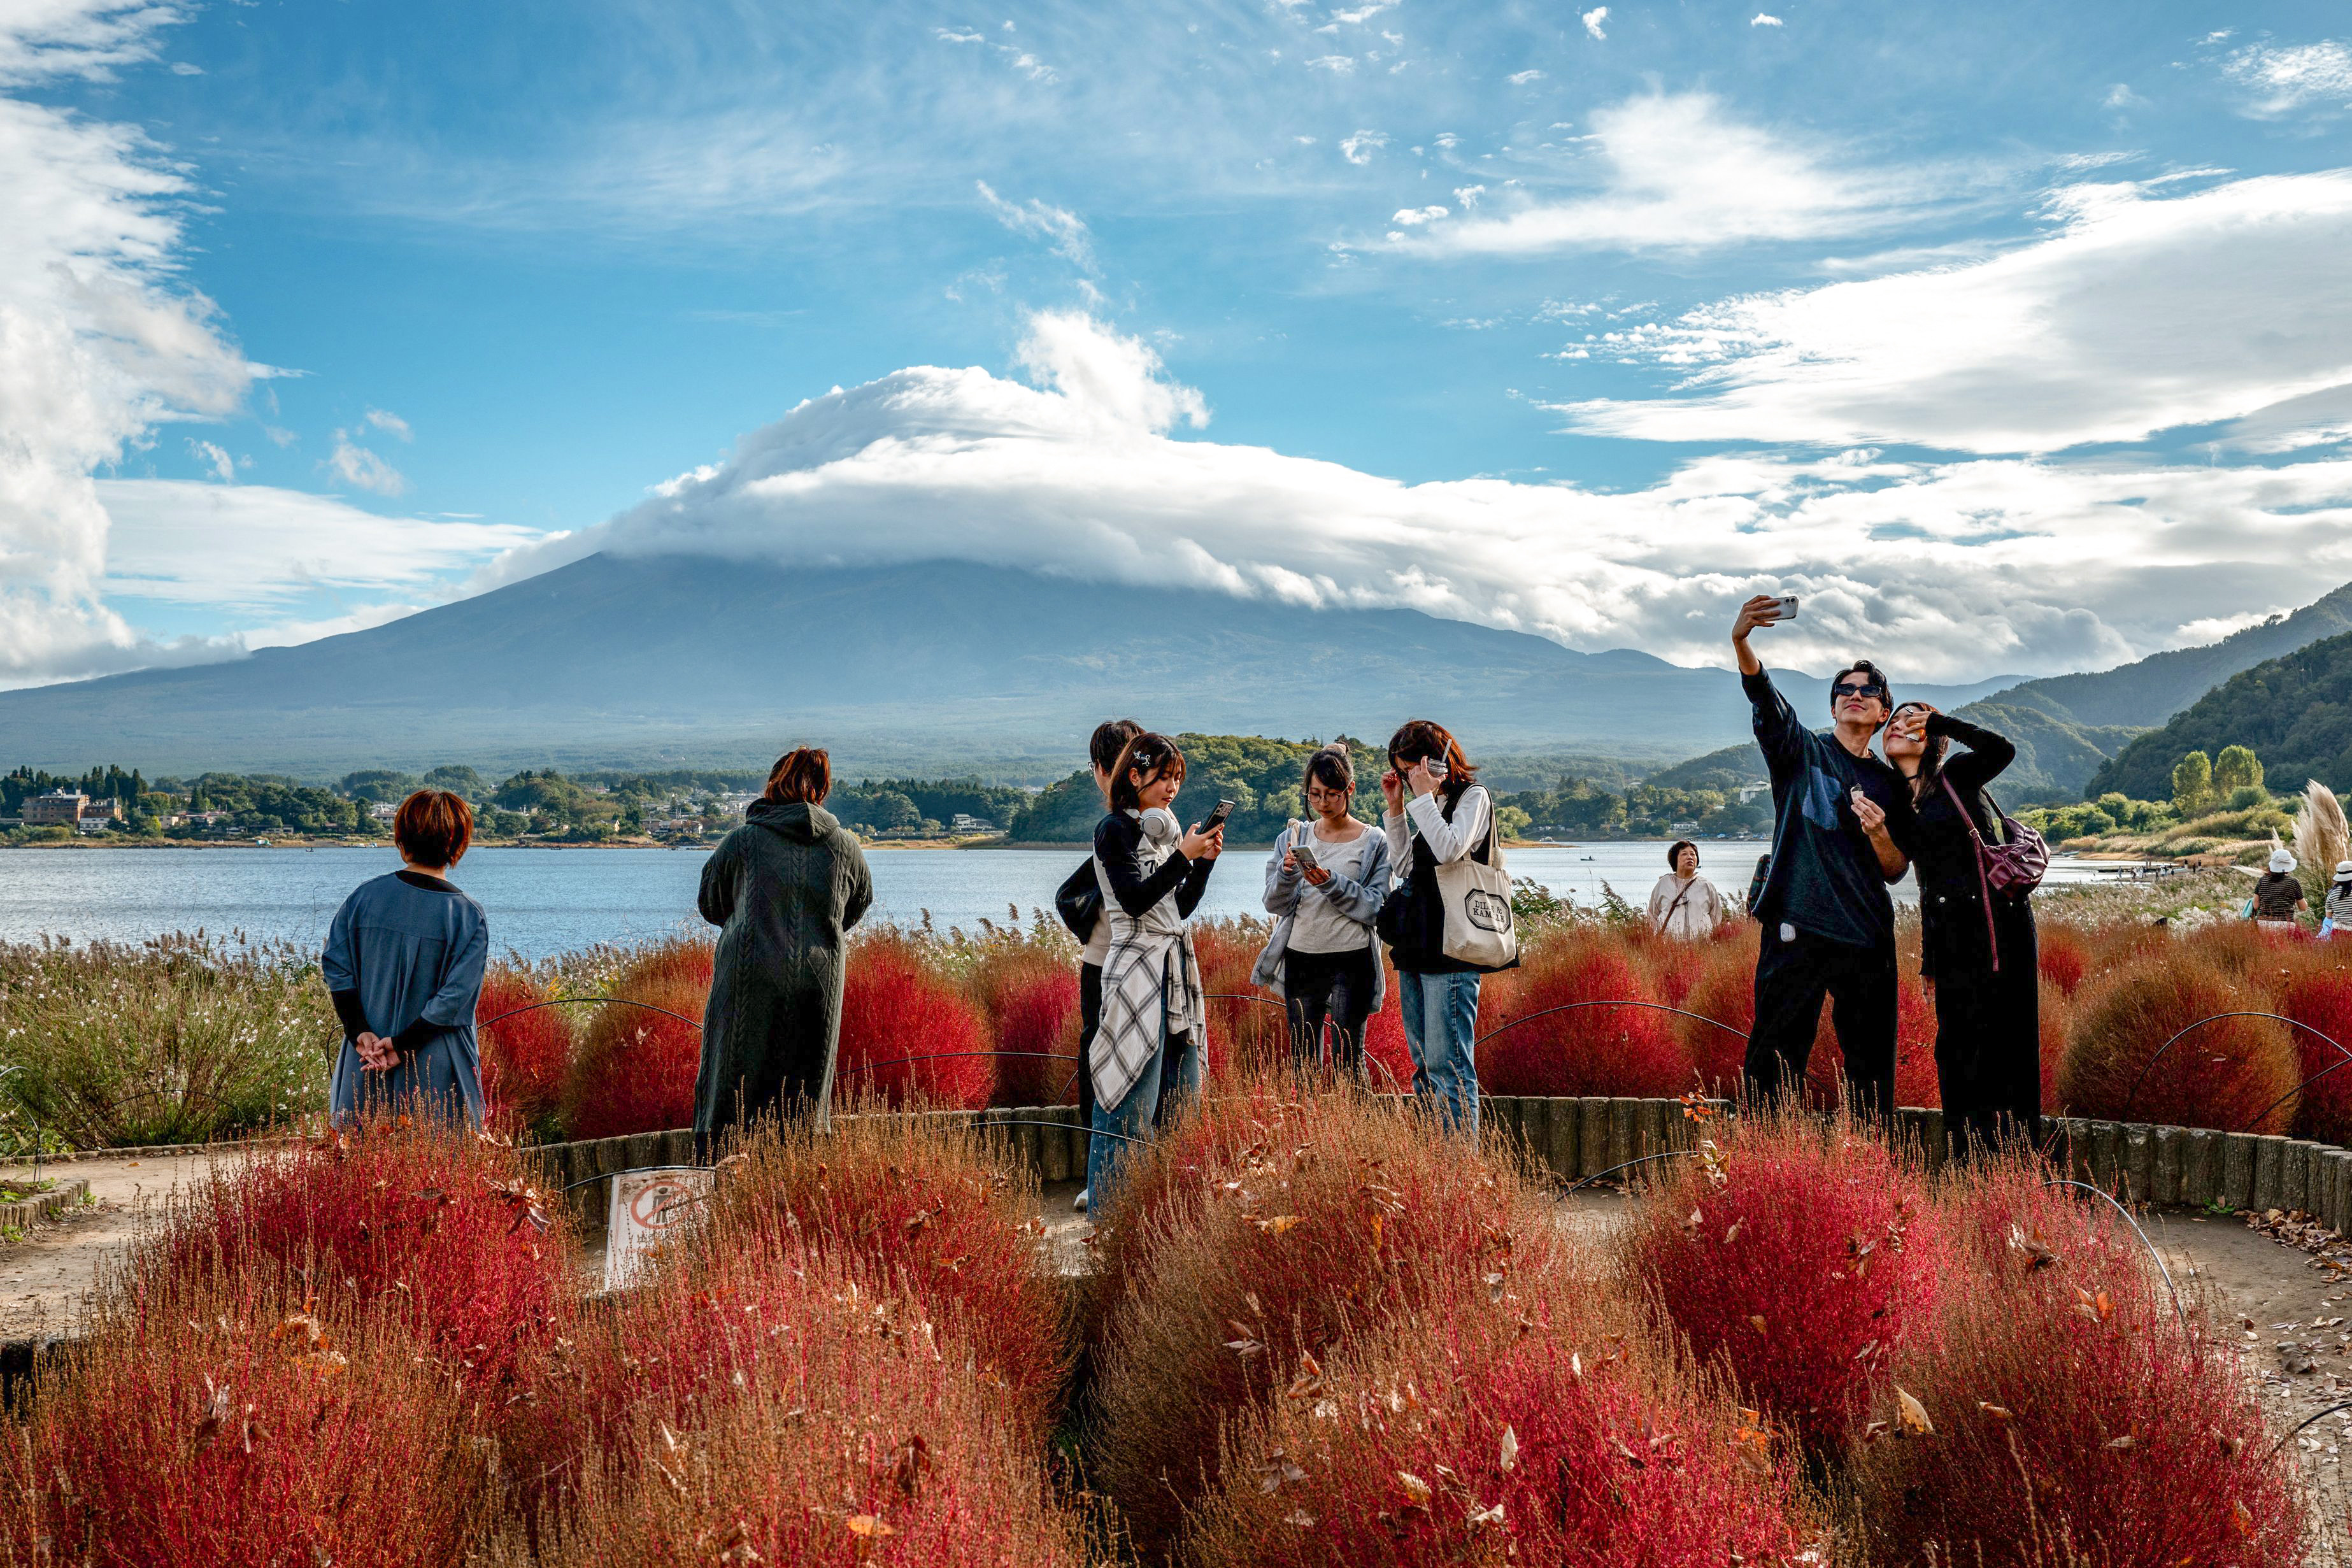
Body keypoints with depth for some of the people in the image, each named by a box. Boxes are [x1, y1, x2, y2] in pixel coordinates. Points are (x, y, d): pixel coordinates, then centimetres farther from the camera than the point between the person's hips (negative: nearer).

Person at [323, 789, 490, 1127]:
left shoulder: (363, 896, 1)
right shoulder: (469, 916, -9)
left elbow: (335, 967, 0)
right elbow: (455, 998, -14)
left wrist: (360, 1032, -4)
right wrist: (401, 1045, -10)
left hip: (365, 1066, 4)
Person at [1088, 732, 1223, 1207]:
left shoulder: (1166, 829, 17)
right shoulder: (1116, 829, -6)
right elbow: (1135, 900, -16)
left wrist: (1206, 860, 4)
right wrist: (1184, 856, -16)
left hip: (1177, 971, 8)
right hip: (1137, 972, -8)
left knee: (1183, 1096, 9)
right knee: (1132, 1101, -8)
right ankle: (1109, 1216, -2)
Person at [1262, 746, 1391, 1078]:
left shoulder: (1375, 843, 1)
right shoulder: (1294, 838, 10)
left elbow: (1375, 908, -8)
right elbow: (1273, 904, 4)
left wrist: (1331, 883, -20)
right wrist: (1287, 873, -15)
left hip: (1351, 961, -4)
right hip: (1300, 960, 4)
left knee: (1347, 1061, -5)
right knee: (1303, 1060, 6)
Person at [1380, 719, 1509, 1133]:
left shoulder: (1472, 796, -4)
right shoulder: (1430, 803, 18)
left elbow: (1450, 849, -21)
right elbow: (1403, 866, 22)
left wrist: (1423, 796, -12)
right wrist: (1396, 809, 14)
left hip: (1450, 953, -9)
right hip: (1415, 951, 9)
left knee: (1448, 1067, -10)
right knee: (1425, 1070, 12)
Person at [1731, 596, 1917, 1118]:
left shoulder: (1891, 785, 16)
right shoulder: (1803, 751, 7)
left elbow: (1897, 872, 14)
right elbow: (1762, 694, -12)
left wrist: (1878, 832, -8)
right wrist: (1741, 642, -31)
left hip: (1868, 938, 4)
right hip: (1797, 928, -4)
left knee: (1873, 1067, 8)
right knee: (1775, 1060, -7)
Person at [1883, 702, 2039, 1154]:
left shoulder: (1955, 776, 1)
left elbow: (2001, 749, -22)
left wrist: (1937, 720, -10)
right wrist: (1928, 961, 15)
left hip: (1999, 920, -5)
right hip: (1949, 931, 5)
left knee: (2009, 1040, -4)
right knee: (1959, 1041, 3)